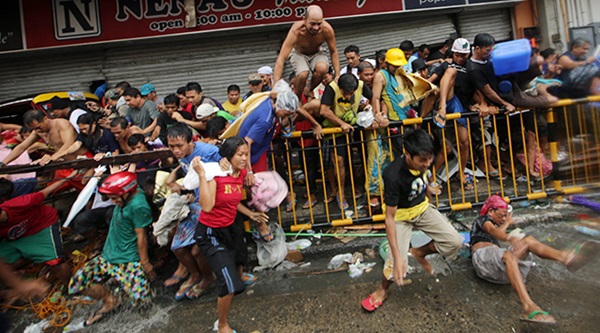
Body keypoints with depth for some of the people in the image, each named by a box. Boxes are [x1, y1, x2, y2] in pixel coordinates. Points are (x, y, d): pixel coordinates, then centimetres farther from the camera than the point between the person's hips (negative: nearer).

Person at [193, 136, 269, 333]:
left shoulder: (242, 173, -3)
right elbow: (207, 206, -37)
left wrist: (251, 214, 13)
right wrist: (202, 174, -38)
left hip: (230, 227, 7)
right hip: (210, 233, -7)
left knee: (238, 265, 29)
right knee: (230, 283, -11)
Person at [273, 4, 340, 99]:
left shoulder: (327, 29, -29)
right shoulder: (296, 31, -36)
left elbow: (333, 52, -11)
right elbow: (281, 59, -39)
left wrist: (337, 75, -17)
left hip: (316, 53, 2)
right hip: (298, 53, -2)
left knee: (322, 68, -33)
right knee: (303, 74, -34)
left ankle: (309, 91, -3)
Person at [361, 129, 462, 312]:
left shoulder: (423, 161, -19)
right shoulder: (393, 176, -37)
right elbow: (389, 218, -33)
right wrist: (397, 257, -35)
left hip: (423, 208, 6)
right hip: (401, 215, -5)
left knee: (455, 242, -7)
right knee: (397, 266, -17)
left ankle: (419, 252, 20)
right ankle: (382, 290, 17)